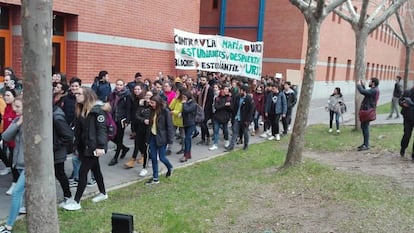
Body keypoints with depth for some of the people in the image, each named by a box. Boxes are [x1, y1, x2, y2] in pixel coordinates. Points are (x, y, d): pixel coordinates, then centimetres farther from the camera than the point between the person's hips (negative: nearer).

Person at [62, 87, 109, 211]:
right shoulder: (81, 110, 10)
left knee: (82, 172, -5)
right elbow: (79, 129, 13)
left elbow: (101, 128, -20)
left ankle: (76, 201, 4)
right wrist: (77, 144, 13)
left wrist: (100, 146, -24)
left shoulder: (97, 109, -16)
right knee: (95, 169, 19)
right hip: (84, 146, 9)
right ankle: (103, 193, 35)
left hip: (93, 146, -9)